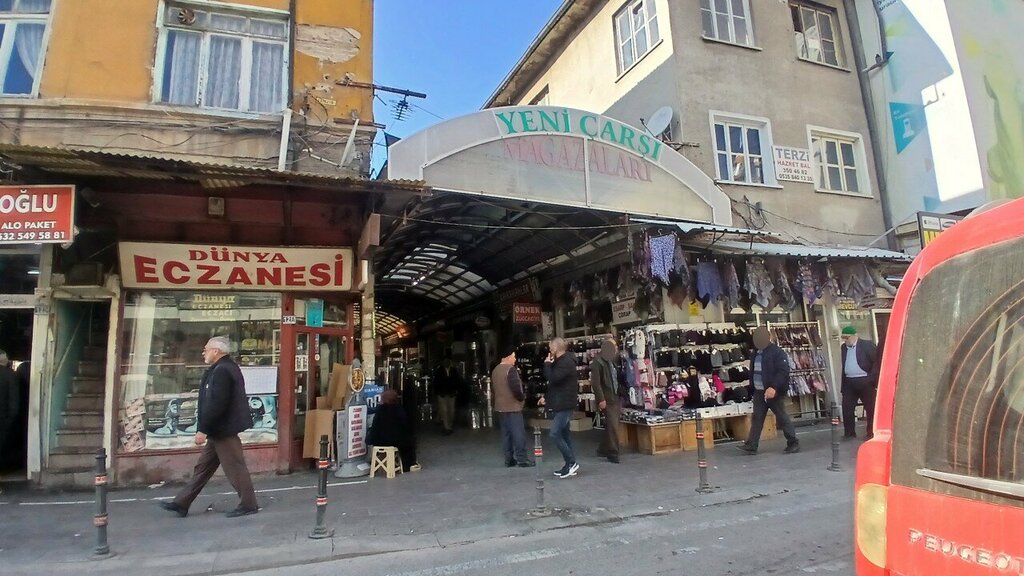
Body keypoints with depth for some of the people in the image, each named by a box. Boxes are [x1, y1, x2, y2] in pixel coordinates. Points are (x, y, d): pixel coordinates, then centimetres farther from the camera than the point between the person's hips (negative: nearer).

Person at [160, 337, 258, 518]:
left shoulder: (222, 371, -20)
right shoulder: (226, 367, 13)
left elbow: (216, 404, -26)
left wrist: (203, 429, -21)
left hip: (223, 430, -11)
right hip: (219, 430, 11)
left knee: (235, 467, -1)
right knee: (203, 466, 16)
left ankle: (249, 505, 9)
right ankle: (181, 504, 26)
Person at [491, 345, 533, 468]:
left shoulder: (495, 370, 10)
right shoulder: (510, 369, -16)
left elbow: (492, 389, 18)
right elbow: (516, 388, -22)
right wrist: (522, 397, -6)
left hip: (500, 407, 8)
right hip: (512, 407, -8)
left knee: (506, 433, 11)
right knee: (518, 433, -2)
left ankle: (509, 460, 15)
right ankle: (522, 459, 1)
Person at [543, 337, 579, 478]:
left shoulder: (566, 362, -17)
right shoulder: (561, 361, 15)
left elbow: (552, 378, -27)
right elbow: (556, 381, 22)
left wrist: (547, 364, -12)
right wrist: (547, 397, 15)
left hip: (565, 405, -10)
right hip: (562, 404, 10)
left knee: (555, 434, -12)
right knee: (564, 435, 12)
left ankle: (571, 463, -4)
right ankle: (571, 466, 17)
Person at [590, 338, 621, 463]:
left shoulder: (611, 361, 16)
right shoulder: (598, 361, -12)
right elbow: (595, 382, -18)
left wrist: (619, 398, 16)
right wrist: (601, 399, -22)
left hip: (615, 398, 9)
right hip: (606, 399, -9)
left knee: (611, 425, 13)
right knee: (613, 426, -8)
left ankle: (603, 449, 25)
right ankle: (613, 453, 2)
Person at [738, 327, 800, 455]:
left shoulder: (777, 352, -11)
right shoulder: (756, 353, 13)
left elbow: (783, 372, -20)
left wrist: (774, 387, -29)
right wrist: (753, 387, 13)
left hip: (774, 392, -7)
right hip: (759, 392, 7)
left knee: (782, 418, 3)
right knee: (757, 419, 4)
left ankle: (793, 443, 17)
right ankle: (751, 445, 4)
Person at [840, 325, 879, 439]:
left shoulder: (867, 345, -6)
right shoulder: (844, 347, 11)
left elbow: (876, 361, -8)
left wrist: (872, 378, -14)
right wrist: (843, 385, 11)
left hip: (865, 382, -5)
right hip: (849, 383, 5)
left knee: (870, 408, 6)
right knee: (846, 408, 4)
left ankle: (872, 433, 18)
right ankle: (849, 432, 14)